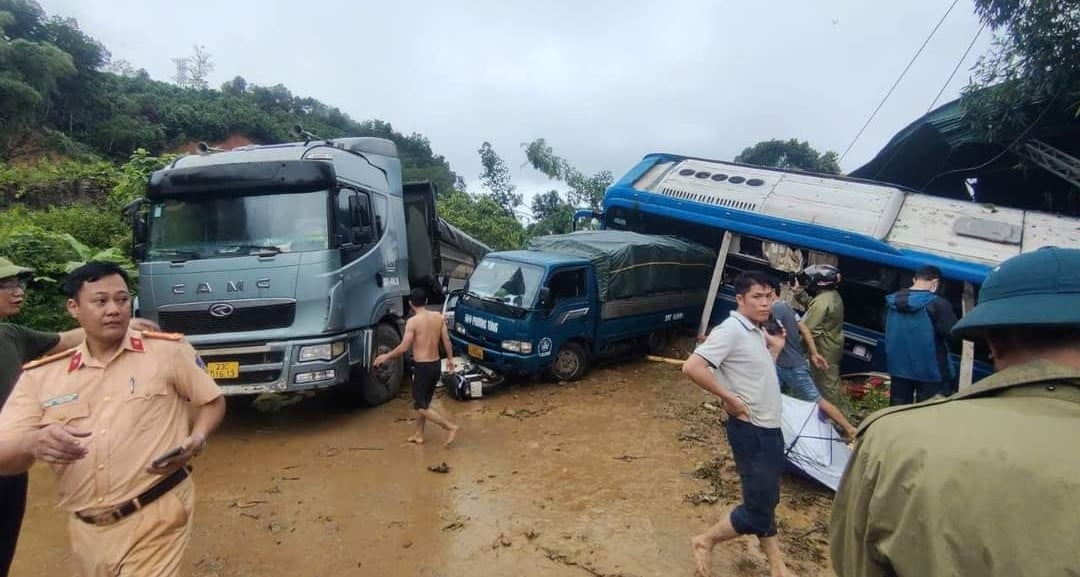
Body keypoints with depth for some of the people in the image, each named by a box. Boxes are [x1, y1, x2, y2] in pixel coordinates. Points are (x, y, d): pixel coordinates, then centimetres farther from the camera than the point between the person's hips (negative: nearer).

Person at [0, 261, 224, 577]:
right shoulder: (41, 375, 4)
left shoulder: (169, 350, -4)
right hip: (87, 530, 4)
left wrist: (197, 439, -13)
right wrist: (33, 443, -24)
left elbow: (212, 401, 7)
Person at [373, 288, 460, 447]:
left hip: (423, 367, -7)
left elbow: (403, 348, -17)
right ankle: (419, 435, 29)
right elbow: (446, 341, 6)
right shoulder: (439, 317, 1)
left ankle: (450, 427, -5)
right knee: (422, 401, 21)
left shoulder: (413, 321, -16)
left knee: (421, 406, 3)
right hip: (436, 365, 7)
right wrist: (450, 359, 19)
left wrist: (386, 356, -2)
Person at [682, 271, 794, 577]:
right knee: (758, 507, -1)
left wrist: (775, 349, 6)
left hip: (770, 428, 9)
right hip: (751, 431, -9)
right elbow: (692, 367, -31)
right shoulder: (731, 330, -21)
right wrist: (730, 398, -24)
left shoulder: (756, 331, 8)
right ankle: (705, 542, 18)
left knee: (766, 500, 19)